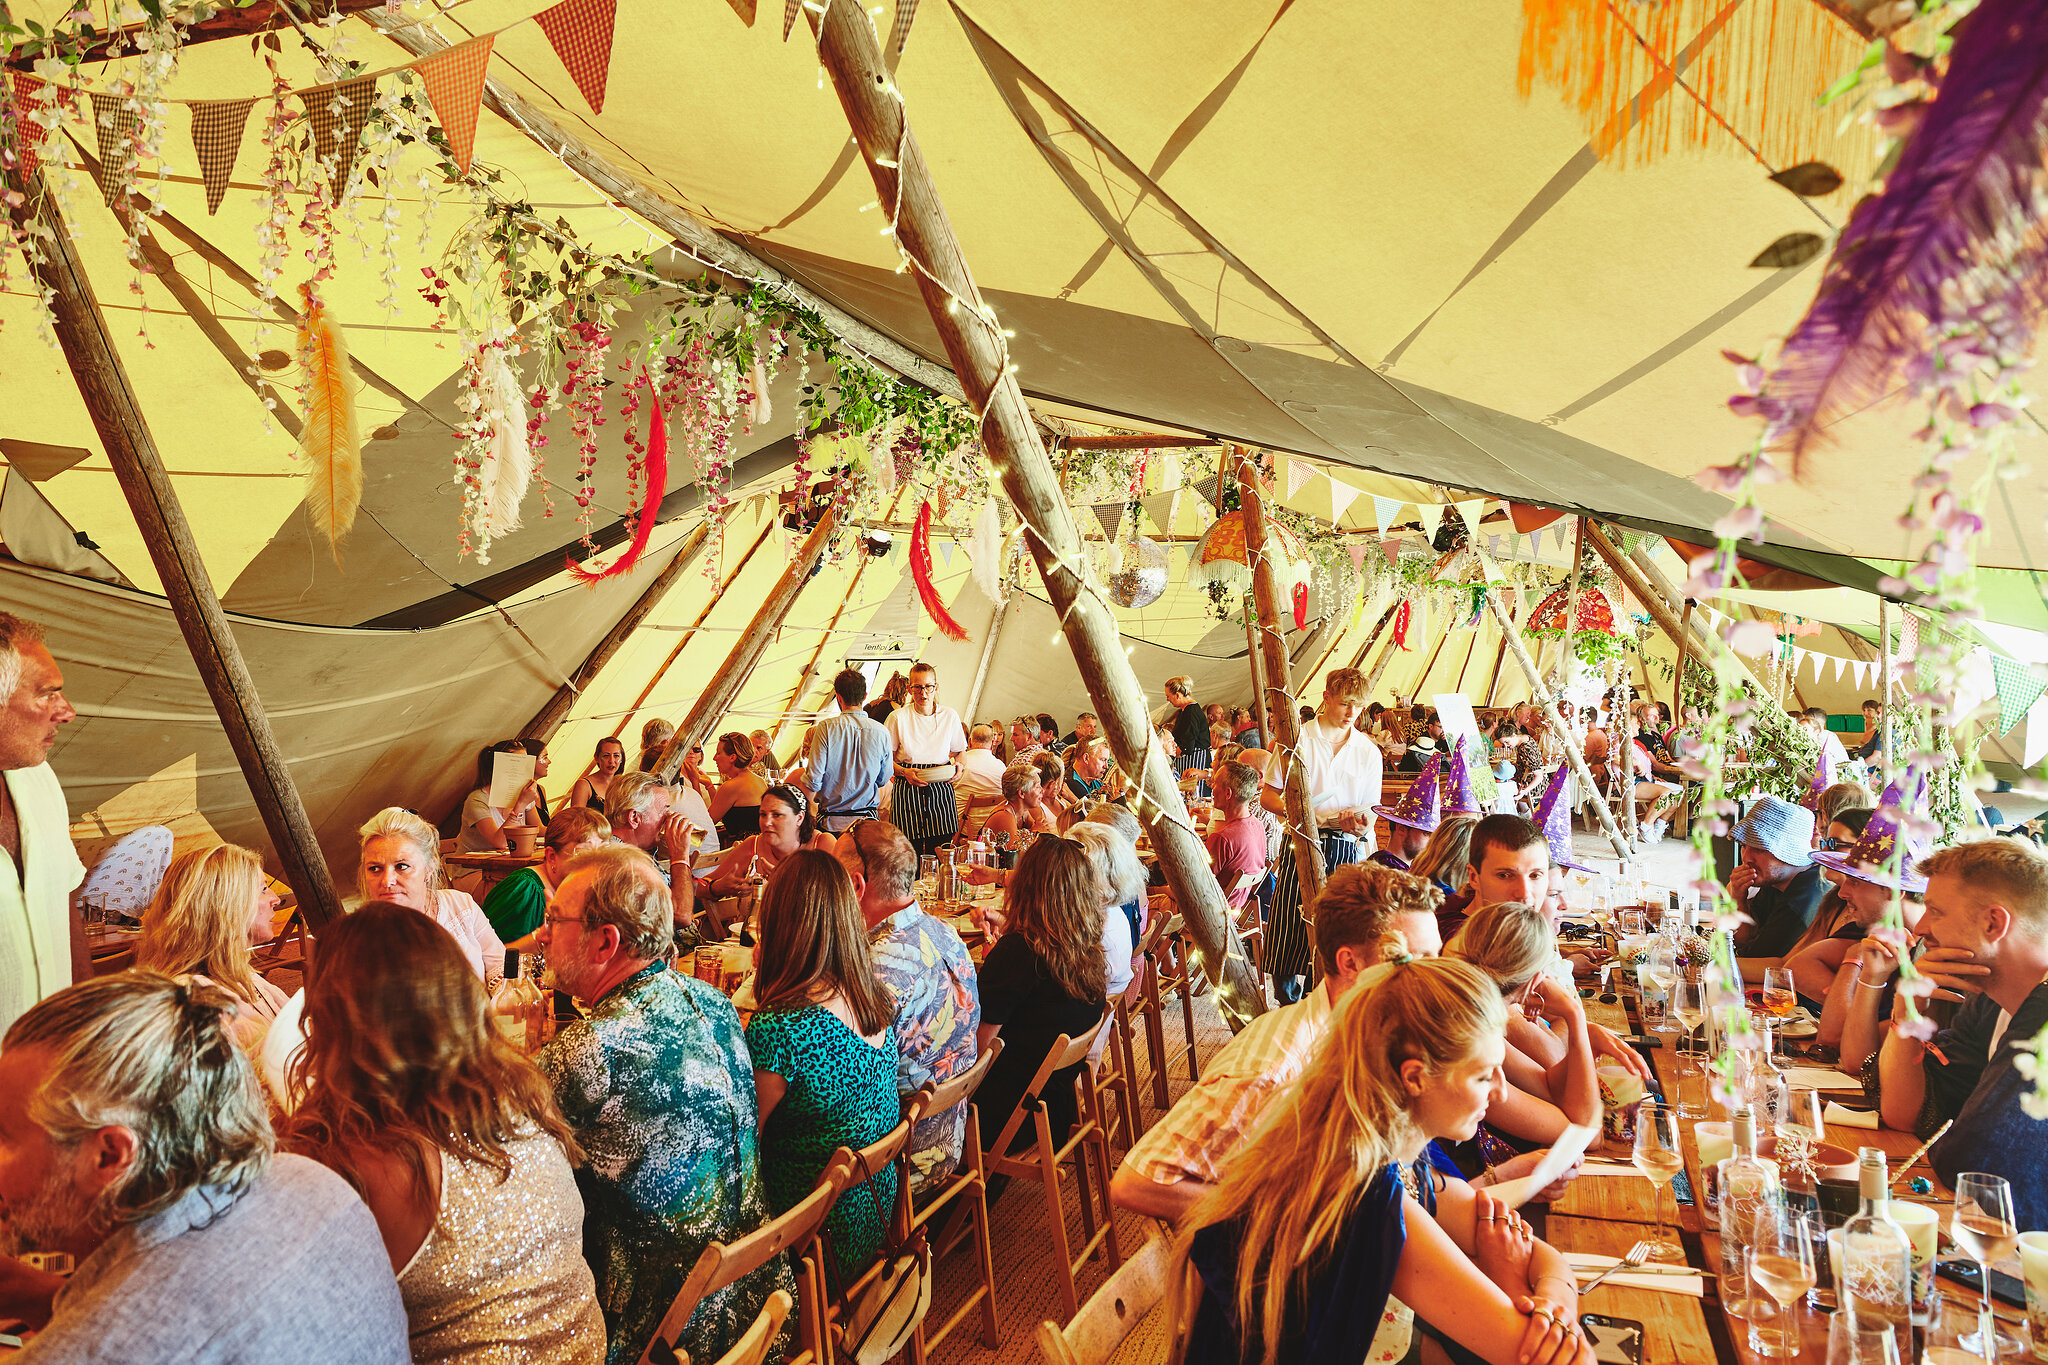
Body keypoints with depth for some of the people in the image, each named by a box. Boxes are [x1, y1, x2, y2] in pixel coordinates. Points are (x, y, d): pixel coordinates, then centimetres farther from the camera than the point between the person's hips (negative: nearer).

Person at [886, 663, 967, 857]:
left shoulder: (950, 716, 6)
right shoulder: (898, 717, -1)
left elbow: (959, 752, 18)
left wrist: (956, 767, -2)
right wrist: (904, 772, -13)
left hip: (941, 790, 2)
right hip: (908, 791, -2)